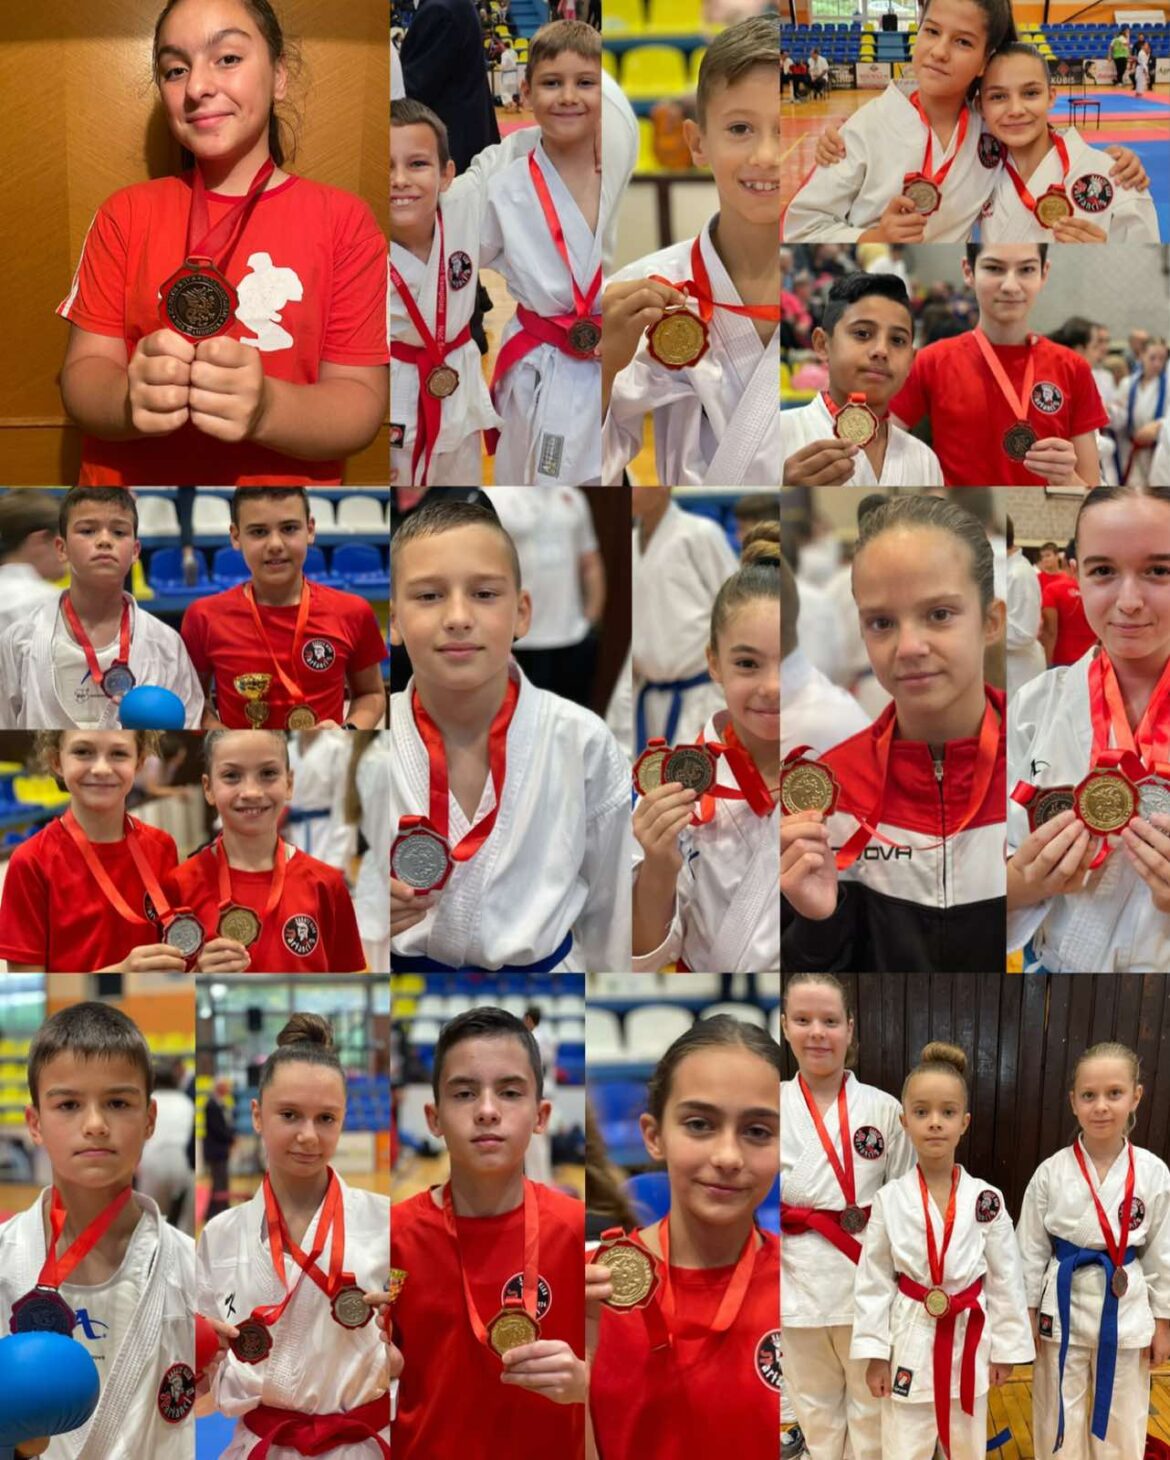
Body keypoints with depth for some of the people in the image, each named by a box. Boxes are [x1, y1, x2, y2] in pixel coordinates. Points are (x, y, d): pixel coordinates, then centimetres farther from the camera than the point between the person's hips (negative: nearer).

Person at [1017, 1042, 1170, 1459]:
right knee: (1059, 1424, 11)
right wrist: (1028, 1314, 0)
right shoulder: (1052, 1173, -9)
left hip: (1126, 1311, 1)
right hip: (1065, 1307, 0)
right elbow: (1031, 1248, -1)